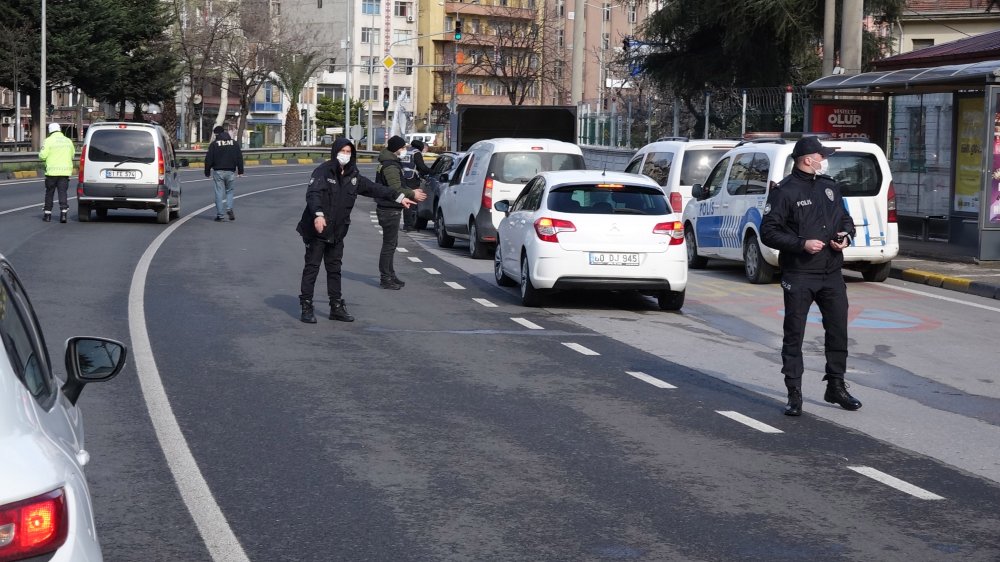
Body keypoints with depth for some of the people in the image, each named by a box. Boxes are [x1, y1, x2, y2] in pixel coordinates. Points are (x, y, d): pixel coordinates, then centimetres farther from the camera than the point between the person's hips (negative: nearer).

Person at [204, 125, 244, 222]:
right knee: (229, 191, 16)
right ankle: (229, 208, -5)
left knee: (219, 193, 2)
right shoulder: (235, 143, 7)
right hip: (230, 171, 2)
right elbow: (239, 158, 6)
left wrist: (207, 172, 5)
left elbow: (208, 159, -3)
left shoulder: (214, 144, -2)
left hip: (218, 172, -2)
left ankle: (219, 215, 1)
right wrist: (240, 171, 9)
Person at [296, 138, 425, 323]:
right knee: (312, 267, -3)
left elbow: (374, 188, 18)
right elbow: (313, 193, -25)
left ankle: (336, 307, 20)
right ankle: (306, 308, 1)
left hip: (337, 232, 7)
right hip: (317, 230, -7)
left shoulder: (353, 176, 10)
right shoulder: (323, 172, -11)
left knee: (335, 269, 13)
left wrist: (399, 197, 16)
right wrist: (318, 214, -41)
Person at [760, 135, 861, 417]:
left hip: (832, 273, 6)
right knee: (794, 335, 0)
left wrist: (846, 235, 1)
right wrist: (802, 244, -19)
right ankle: (794, 394, 7)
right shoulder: (785, 191, -8)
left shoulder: (830, 186, 12)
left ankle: (836, 386, 25)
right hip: (798, 276, -6)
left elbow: (845, 218, 23)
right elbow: (768, 232, -10)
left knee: (838, 330, 10)